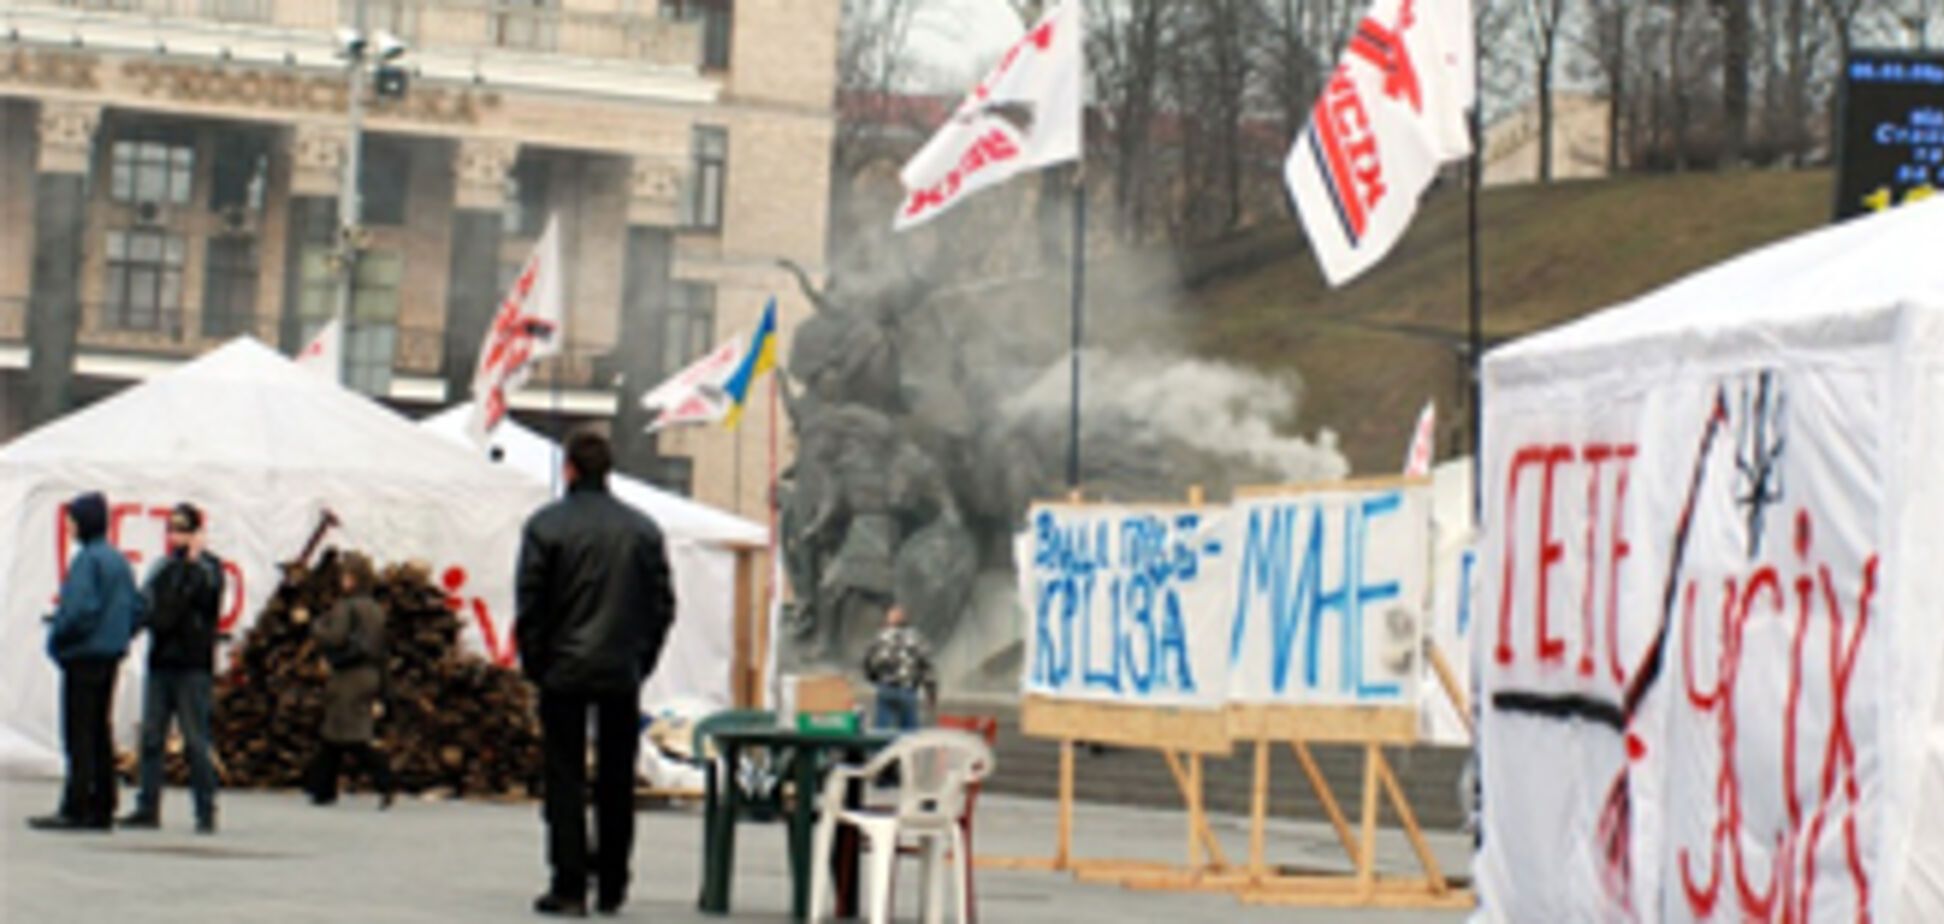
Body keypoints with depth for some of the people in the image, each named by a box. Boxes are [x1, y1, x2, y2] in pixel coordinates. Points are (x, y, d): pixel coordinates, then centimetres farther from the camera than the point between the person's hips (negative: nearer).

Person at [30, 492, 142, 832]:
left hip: (84, 655, -9)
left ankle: (75, 810, -6)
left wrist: (57, 637, -9)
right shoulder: (119, 561, 12)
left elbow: (80, 609, -23)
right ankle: (101, 807, 14)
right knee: (100, 731, 12)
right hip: (112, 655, 9)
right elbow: (137, 609, 14)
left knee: (79, 734, -6)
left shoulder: (87, 559, -15)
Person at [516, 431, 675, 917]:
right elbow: (663, 605, 7)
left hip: (564, 674, -3)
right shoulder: (644, 529, 5)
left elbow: (529, 605, -6)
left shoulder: (545, 525, -6)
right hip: (623, 675, 3)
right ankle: (612, 887, 15)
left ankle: (569, 886, -1)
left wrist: (534, 665, 5)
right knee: (617, 784, 10)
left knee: (565, 781, 2)